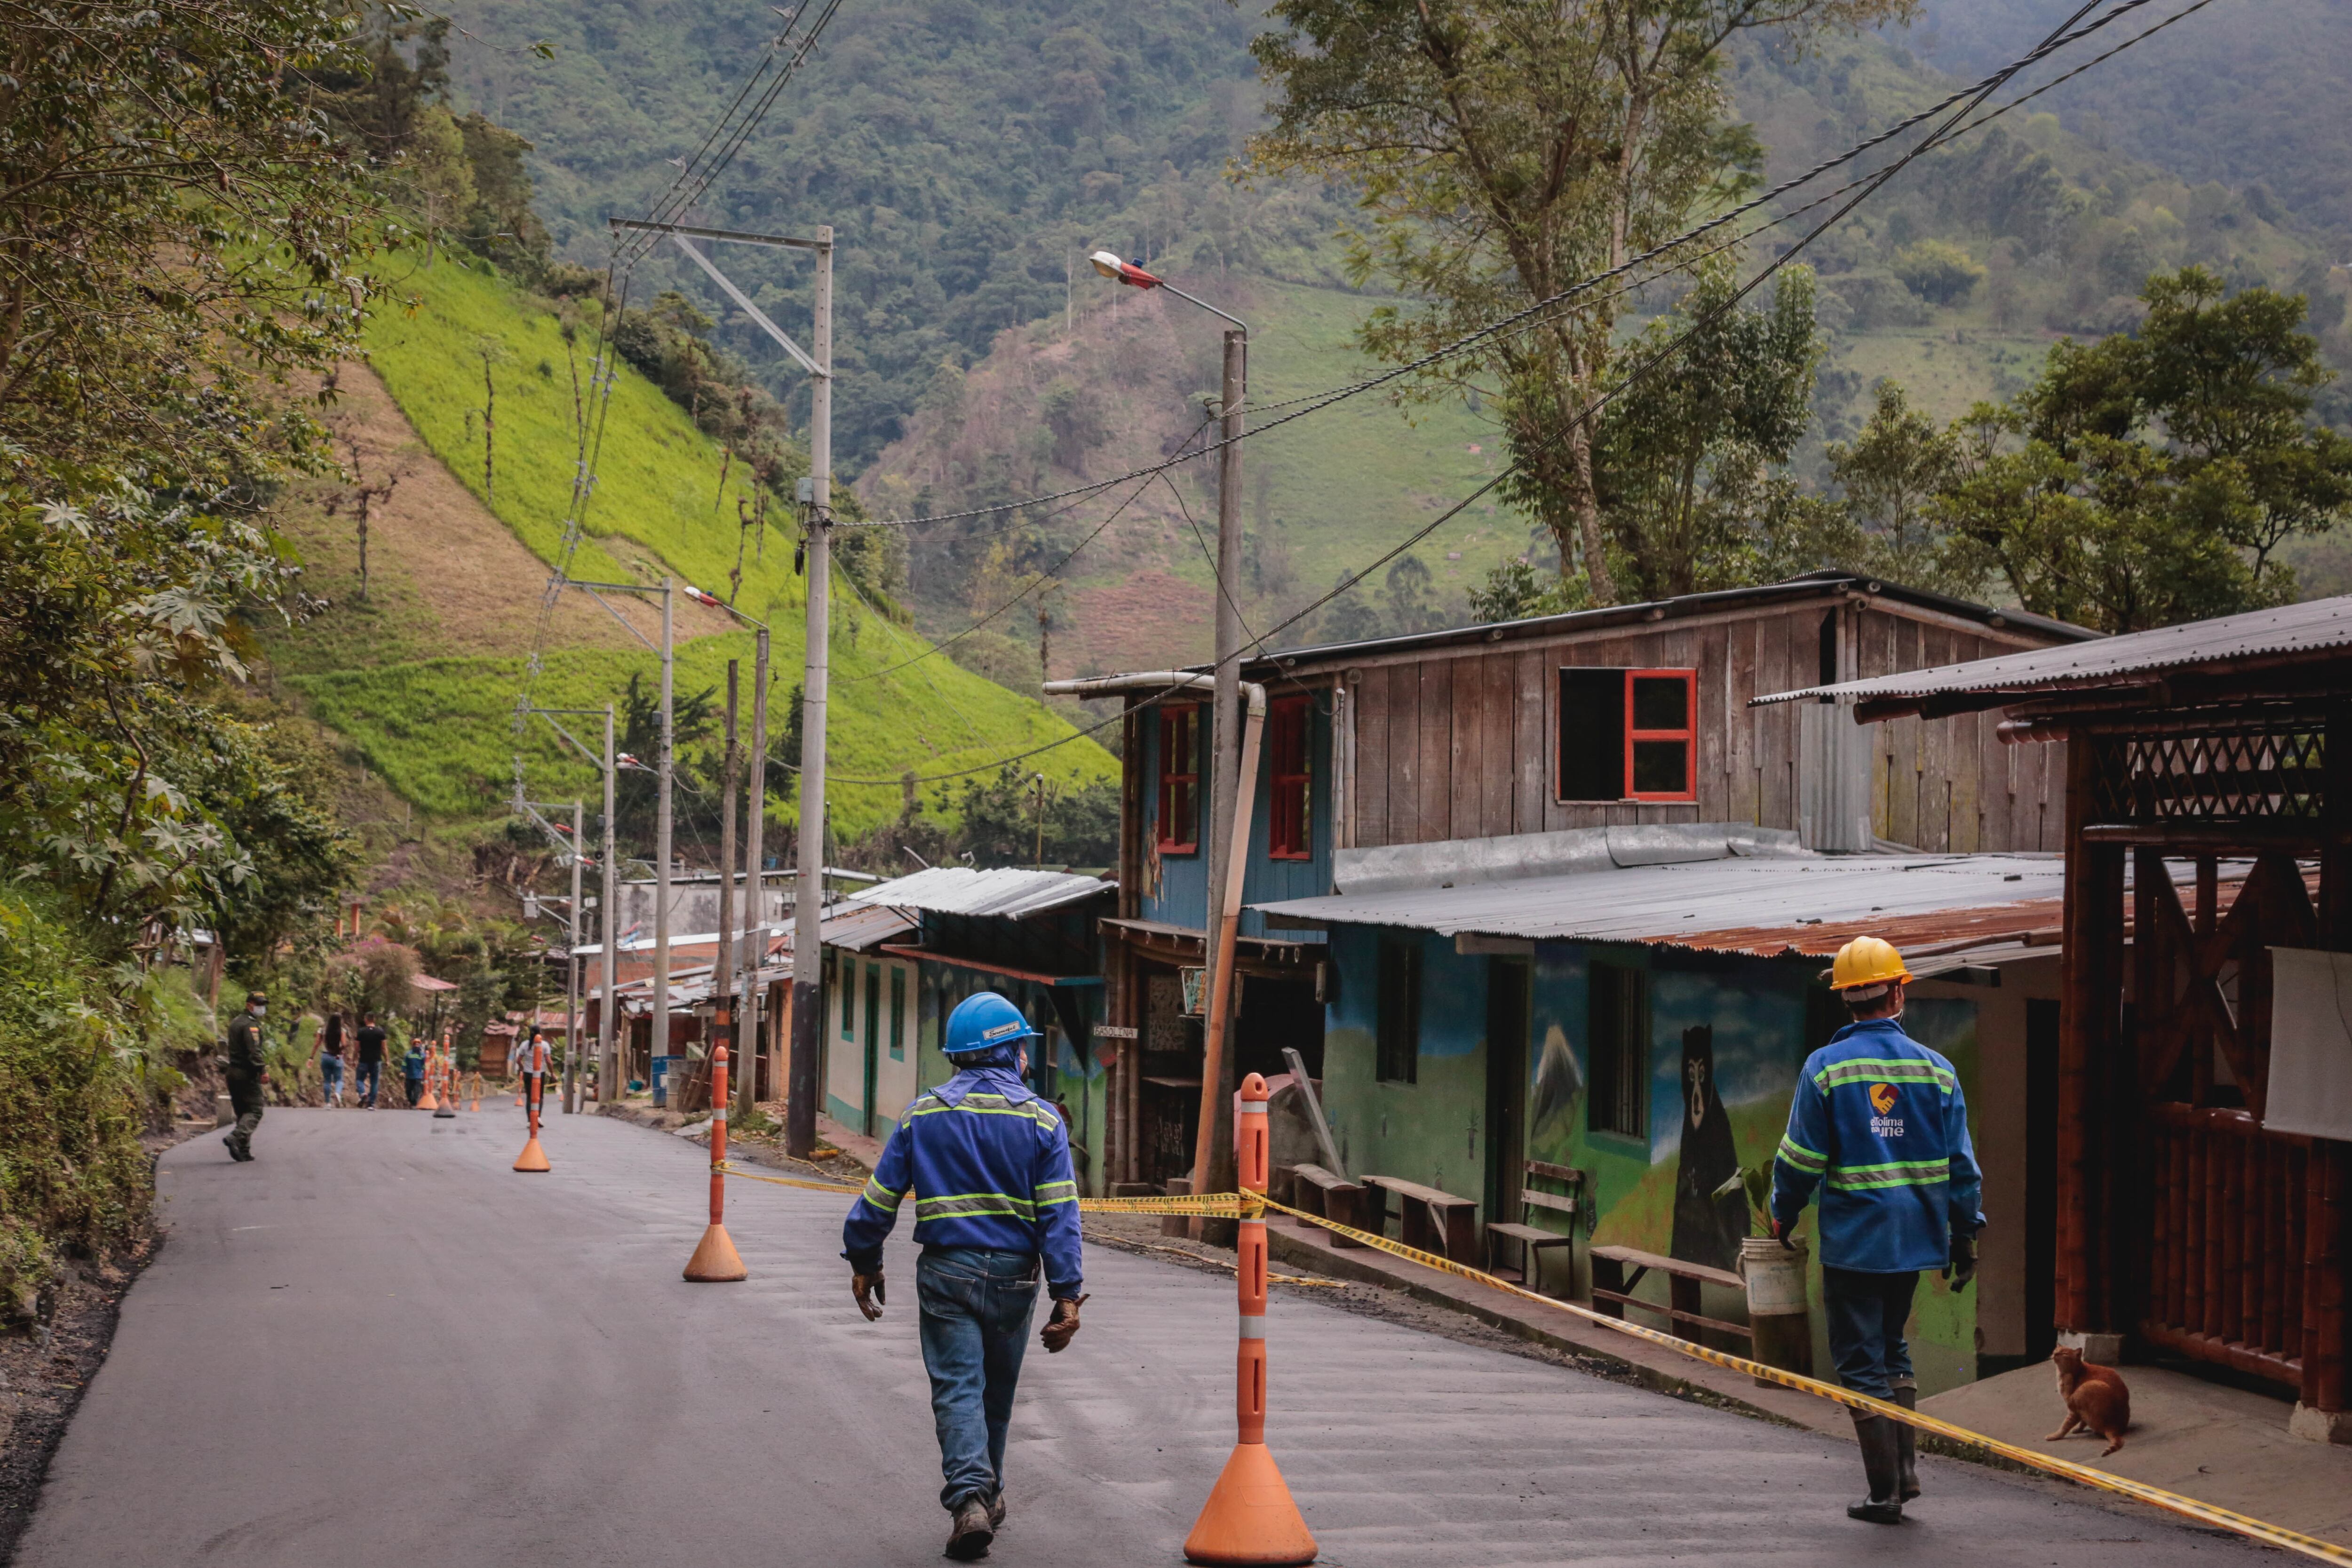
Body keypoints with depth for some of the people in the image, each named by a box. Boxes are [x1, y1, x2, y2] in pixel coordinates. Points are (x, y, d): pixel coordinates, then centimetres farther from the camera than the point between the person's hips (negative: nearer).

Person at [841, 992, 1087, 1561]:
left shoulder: (923, 1114, 2)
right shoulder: (1041, 1120, -3)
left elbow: (880, 1196, 3)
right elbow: (1059, 1214, -9)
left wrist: (864, 1262, 14)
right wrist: (1067, 1295, -10)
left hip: (946, 1272, 0)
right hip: (1013, 1275, 0)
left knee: (957, 1389, -3)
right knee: (997, 1392, 17)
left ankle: (970, 1498, -22)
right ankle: (987, 1496, 30)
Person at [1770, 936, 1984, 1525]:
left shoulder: (1825, 1067, -9)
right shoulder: (1936, 1069, 0)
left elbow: (1800, 1159, -7)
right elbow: (1962, 1164, 2)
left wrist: (1783, 1215, 10)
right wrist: (1965, 1236, 10)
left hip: (1852, 1238, -4)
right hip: (1915, 1235, 4)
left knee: (1861, 1363, 3)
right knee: (1892, 1346, 22)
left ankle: (1885, 1490, 2)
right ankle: (1906, 1466, 17)